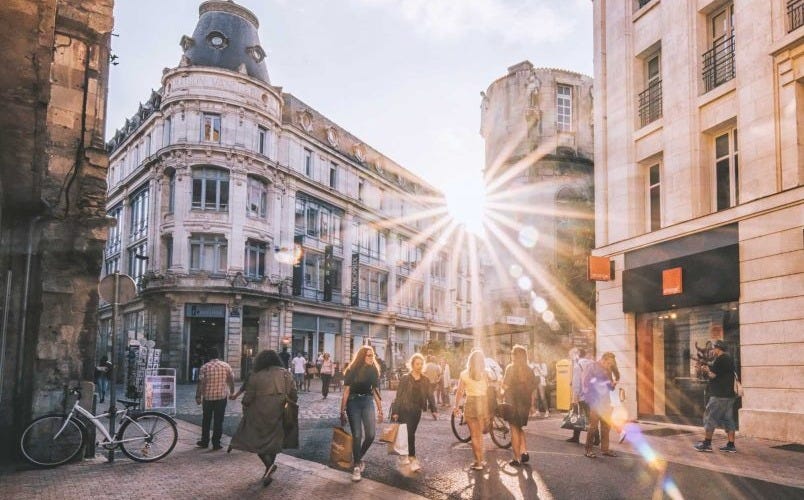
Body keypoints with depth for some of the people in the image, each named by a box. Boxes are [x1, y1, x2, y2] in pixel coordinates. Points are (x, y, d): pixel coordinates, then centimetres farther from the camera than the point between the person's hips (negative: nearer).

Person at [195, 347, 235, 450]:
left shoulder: (205, 367, -5)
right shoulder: (226, 366, -1)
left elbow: (200, 383, -8)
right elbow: (231, 380, 5)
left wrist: (198, 396, -1)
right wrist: (232, 392, 19)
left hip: (208, 397, 0)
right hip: (221, 397, 0)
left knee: (206, 420, 15)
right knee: (218, 421, 5)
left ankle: (204, 441, 22)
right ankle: (216, 443, 5)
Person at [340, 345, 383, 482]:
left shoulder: (373, 370, 4)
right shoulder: (352, 371, -7)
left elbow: (376, 391, 9)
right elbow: (346, 391, -6)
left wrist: (380, 410, 9)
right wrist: (342, 411, -9)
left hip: (368, 402, 3)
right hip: (353, 402, -3)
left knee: (370, 435, -6)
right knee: (357, 435, -4)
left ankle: (359, 458, 21)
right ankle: (357, 466, 9)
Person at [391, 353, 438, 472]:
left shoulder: (425, 380, 7)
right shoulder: (405, 379, -4)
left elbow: (430, 395, 4)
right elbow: (399, 396, -5)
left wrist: (434, 410, -5)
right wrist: (395, 412, -8)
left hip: (417, 411, 4)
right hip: (405, 410, -4)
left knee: (410, 434, 9)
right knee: (409, 434, -10)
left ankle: (406, 456, 25)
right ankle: (413, 460, -11)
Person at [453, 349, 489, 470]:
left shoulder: (464, 374, -2)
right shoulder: (485, 374, -3)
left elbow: (459, 392, -1)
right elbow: (488, 391, -5)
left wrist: (456, 406, 11)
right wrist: (491, 409, 3)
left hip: (470, 403, -1)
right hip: (483, 403, 1)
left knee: (474, 435, 8)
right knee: (479, 434, 17)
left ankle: (478, 462, 7)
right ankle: (480, 459, 19)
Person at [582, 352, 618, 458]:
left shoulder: (607, 370, 16)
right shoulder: (591, 368, -4)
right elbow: (586, 384, -8)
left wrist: (612, 384, 0)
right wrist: (590, 400, -14)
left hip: (606, 402, 7)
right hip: (595, 402, -7)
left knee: (606, 426, 6)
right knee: (593, 426, -7)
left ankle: (605, 449, 14)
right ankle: (588, 450, 0)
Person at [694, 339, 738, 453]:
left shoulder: (720, 359, -14)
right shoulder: (729, 358, 16)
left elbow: (712, 375, -15)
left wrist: (706, 370, 3)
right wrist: (708, 368, 10)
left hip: (719, 395, -9)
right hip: (729, 395, 9)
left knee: (710, 418, -2)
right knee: (728, 419, 9)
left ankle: (707, 443, 1)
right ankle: (731, 445, 8)